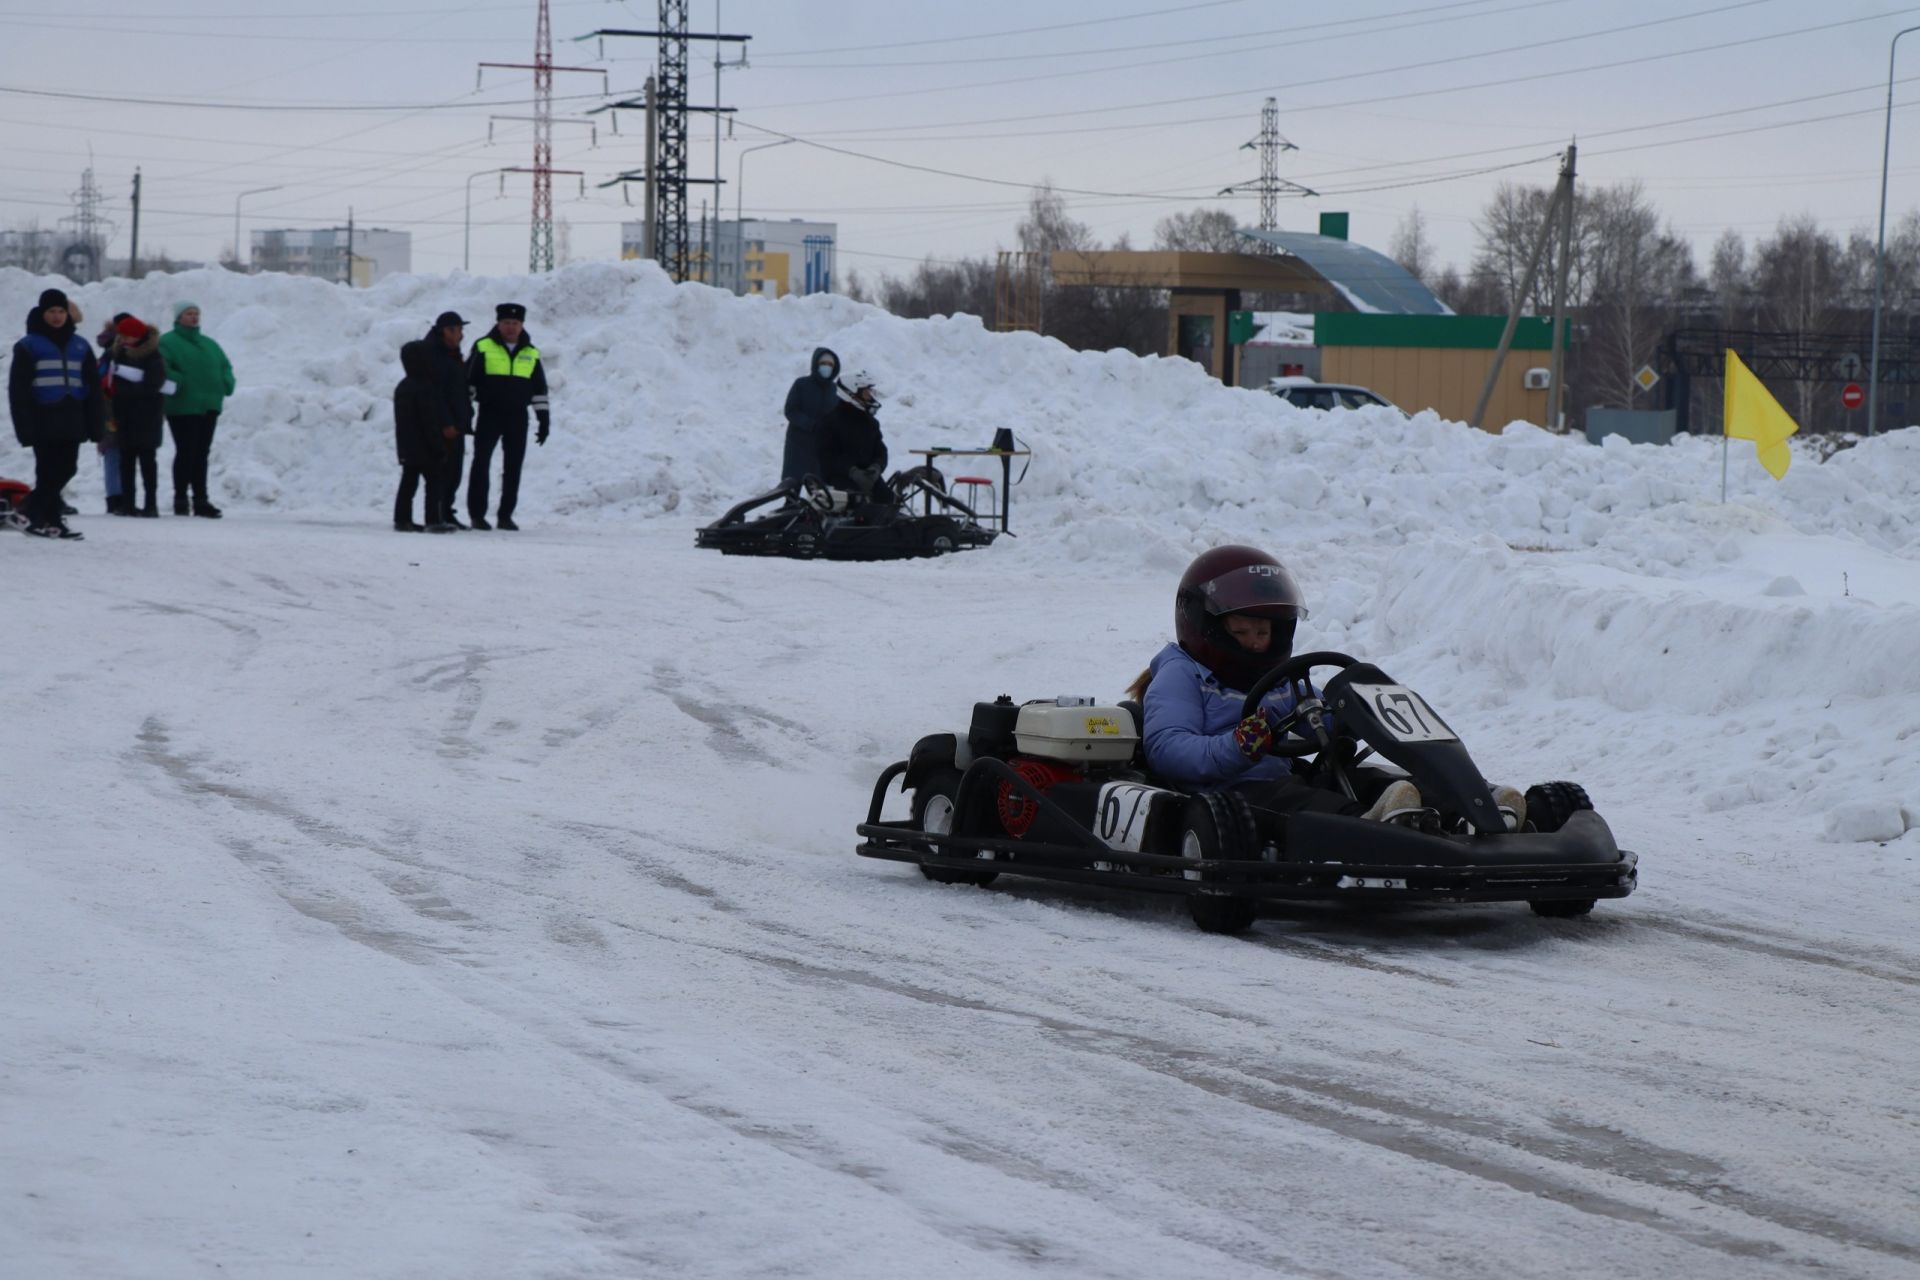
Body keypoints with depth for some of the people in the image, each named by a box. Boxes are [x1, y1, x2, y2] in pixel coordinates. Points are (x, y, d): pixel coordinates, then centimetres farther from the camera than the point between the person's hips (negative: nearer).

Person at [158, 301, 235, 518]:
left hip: (209, 407, 6)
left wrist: (227, 383, 1)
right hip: (182, 408, -6)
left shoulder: (209, 344, 19)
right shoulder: (168, 343, -3)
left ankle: (201, 500, 12)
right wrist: (180, 383, -24)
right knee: (186, 453, -5)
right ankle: (180, 499, 1)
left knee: (201, 454, 9)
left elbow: (225, 366, 20)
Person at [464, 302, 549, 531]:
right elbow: (469, 380, 2)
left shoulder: (531, 354, 10)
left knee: (513, 467, 5)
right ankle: (477, 514, 1)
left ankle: (506, 515, 12)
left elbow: (540, 389, 15)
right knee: (481, 463, -4)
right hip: (489, 415, -3)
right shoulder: (483, 348, 0)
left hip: (517, 417, 3)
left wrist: (544, 419, 10)